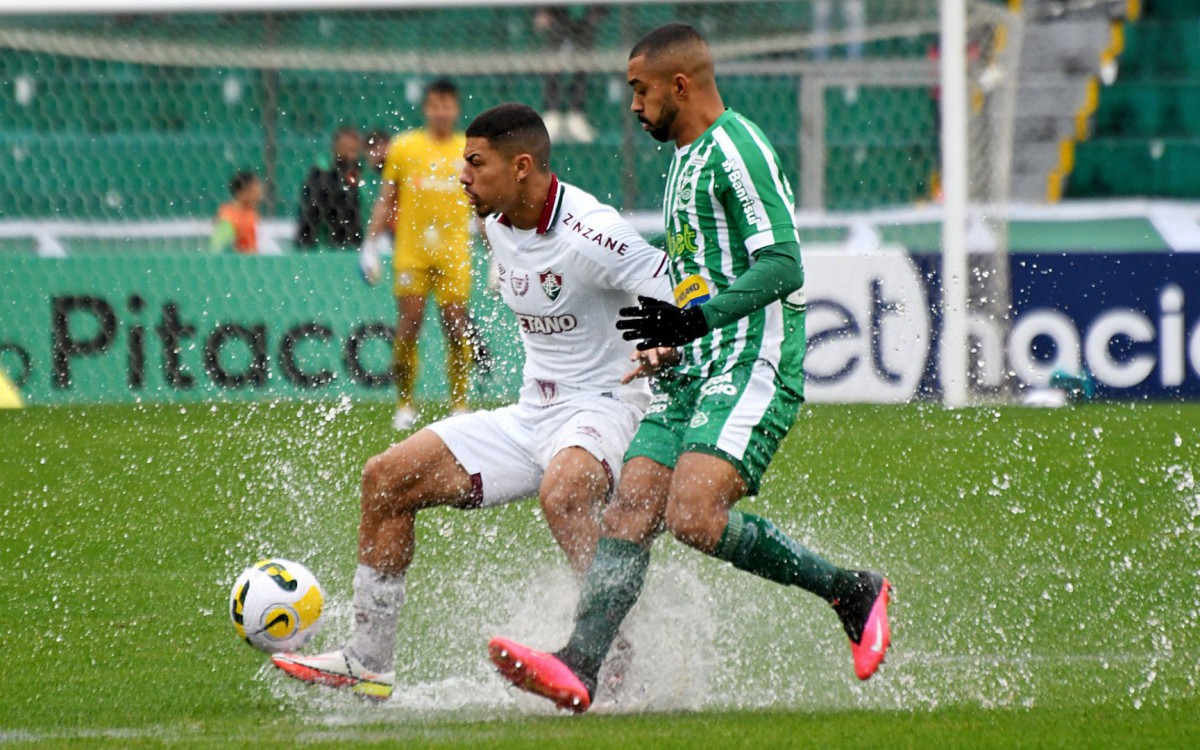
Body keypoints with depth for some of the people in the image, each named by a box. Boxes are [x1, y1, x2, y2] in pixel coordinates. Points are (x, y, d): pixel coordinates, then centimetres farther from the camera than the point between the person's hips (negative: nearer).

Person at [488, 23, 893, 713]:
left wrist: (696, 318, -22)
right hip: (697, 373, 10)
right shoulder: (687, 161, 22)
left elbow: (784, 266, -17)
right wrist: (670, 345, 29)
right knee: (629, 515, -6)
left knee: (693, 517, -23)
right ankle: (579, 668, -18)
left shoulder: (735, 147, -9)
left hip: (752, 369, -10)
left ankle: (850, 592, -8)